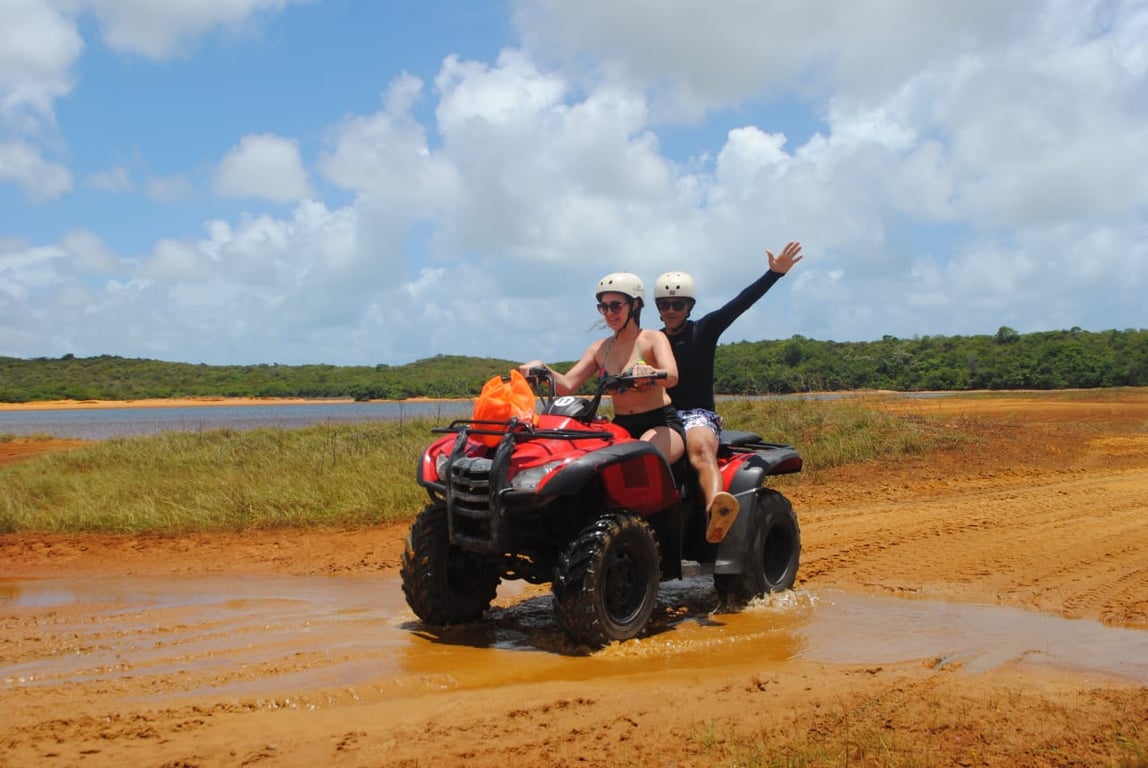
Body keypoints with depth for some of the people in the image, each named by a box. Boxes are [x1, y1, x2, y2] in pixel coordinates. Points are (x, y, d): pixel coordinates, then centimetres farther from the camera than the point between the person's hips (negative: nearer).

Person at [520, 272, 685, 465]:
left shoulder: (653, 339, -2)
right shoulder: (600, 348, 13)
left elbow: (671, 376, -21)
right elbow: (567, 385, 3)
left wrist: (649, 372, -45)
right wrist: (543, 369, -18)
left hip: (661, 425, -4)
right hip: (621, 427, 5)